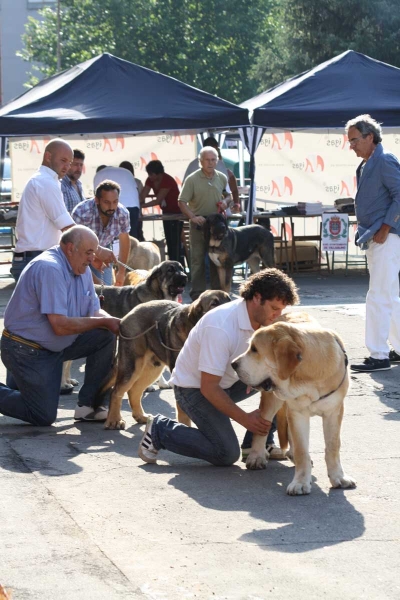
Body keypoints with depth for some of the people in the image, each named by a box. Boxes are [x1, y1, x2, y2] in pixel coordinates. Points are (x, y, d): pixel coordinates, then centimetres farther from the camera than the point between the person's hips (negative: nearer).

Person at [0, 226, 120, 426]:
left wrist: (114, 322, -16)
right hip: (26, 349, -9)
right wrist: (104, 322, -22)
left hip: (59, 345, 9)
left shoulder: (82, 270, 2)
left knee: (106, 336, -7)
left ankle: (88, 404, 2)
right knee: (44, 416, -9)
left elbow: (94, 311, 6)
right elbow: (60, 325, -30)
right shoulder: (50, 268, -26)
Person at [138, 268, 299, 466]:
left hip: (227, 381, 8)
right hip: (193, 388, -8)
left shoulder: (262, 320, -9)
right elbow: (209, 388, -30)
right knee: (226, 454, -17)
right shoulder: (221, 328, -33)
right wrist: (245, 419, -27)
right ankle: (160, 430, 0)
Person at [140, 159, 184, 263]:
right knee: (169, 240, 9)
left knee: (175, 241, -14)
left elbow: (158, 200, -28)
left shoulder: (167, 180, -26)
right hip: (166, 212, 8)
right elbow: (142, 196, -11)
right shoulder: (150, 180, -4)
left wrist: (142, 205, -31)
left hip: (176, 212, -8)